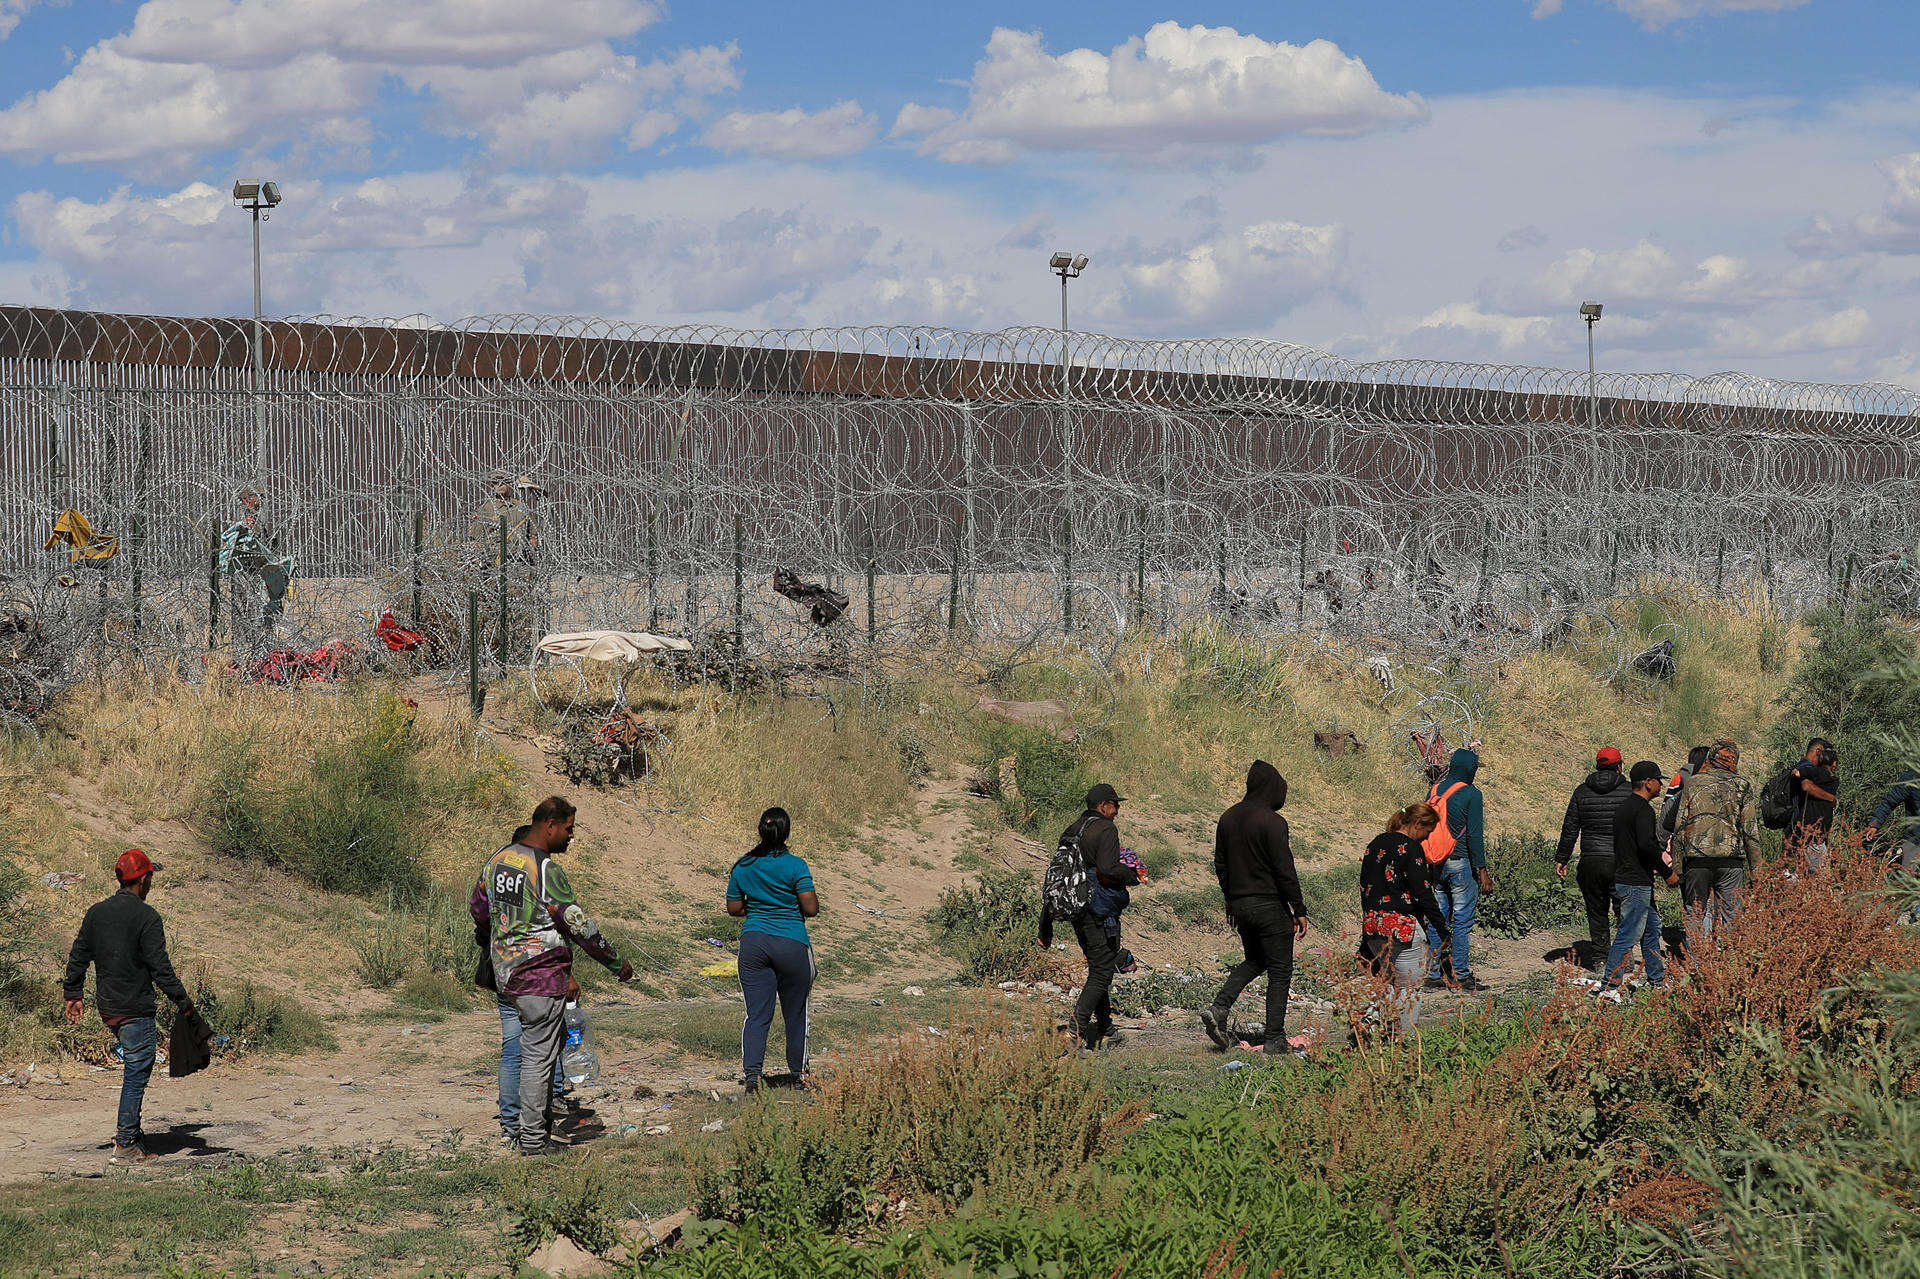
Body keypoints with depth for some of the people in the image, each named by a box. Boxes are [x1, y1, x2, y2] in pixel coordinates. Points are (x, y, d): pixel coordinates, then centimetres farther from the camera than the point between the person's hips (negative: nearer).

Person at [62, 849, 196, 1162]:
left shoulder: (96, 912, 6)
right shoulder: (146, 916, -14)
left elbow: (78, 956, 12)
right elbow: (160, 966, -16)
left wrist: (74, 995, 21)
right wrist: (182, 1001, -9)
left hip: (106, 1007, 7)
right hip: (136, 1009, -7)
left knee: (136, 1063, 25)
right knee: (136, 1074, -1)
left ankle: (129, 1125, 20)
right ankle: (126, 1144, -1)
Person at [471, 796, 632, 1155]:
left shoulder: (499, 859, 7)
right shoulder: (547, 870, -18)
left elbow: (477, 907, 19)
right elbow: (579, 925, -17)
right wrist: (617, 963, -6)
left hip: (505, 973, 8)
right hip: (542, 975, -8)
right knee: (539, 1056, -1)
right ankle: (533, 1138, 3)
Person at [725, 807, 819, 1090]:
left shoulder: (742, 867, 3)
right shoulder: (795, 866, -10)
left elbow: (733, 909, 9)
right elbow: (811, 908, -12)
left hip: (753, 942, 3)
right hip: (792, 944, -3)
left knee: (756, 1013, 2)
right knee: (796, 1011, 12)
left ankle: (751, 1071, -12)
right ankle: (798, 1072, 24)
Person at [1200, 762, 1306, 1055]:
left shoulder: (1228, 818, 6)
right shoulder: (1272, 822, -16)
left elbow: (1220, 865, 14)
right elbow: (1285, 871, -17)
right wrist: (1299, 911, -10)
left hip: (1240, 905, 7)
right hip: (1271, 904, -7)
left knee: (1254, 961, 24)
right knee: (1280, 970, 3)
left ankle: (1219, 1008, 4)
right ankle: (1275, 1039, 2)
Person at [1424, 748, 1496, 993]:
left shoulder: (1434, 791, 8)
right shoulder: (1471, 794, -11)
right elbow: (1474, 835, -13)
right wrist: (1483, 870, -9)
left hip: (1436, 865, 6)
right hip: (1461, 864, -6)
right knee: (1462, 920, -1)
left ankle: (1433, 975, 12)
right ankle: (1462, 975, 1)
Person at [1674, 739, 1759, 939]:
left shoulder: (1692, 783, 7)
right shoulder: (1741, 785, 2)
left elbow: (1679, 827, 5)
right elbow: (1750, 830, 0)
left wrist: (1677, 869, 7)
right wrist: (1756, 869, 4)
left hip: (1696, 861, 1)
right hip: (1730, 859, -1)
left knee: (1697, 914, 8)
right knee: (1732, 915, 4)